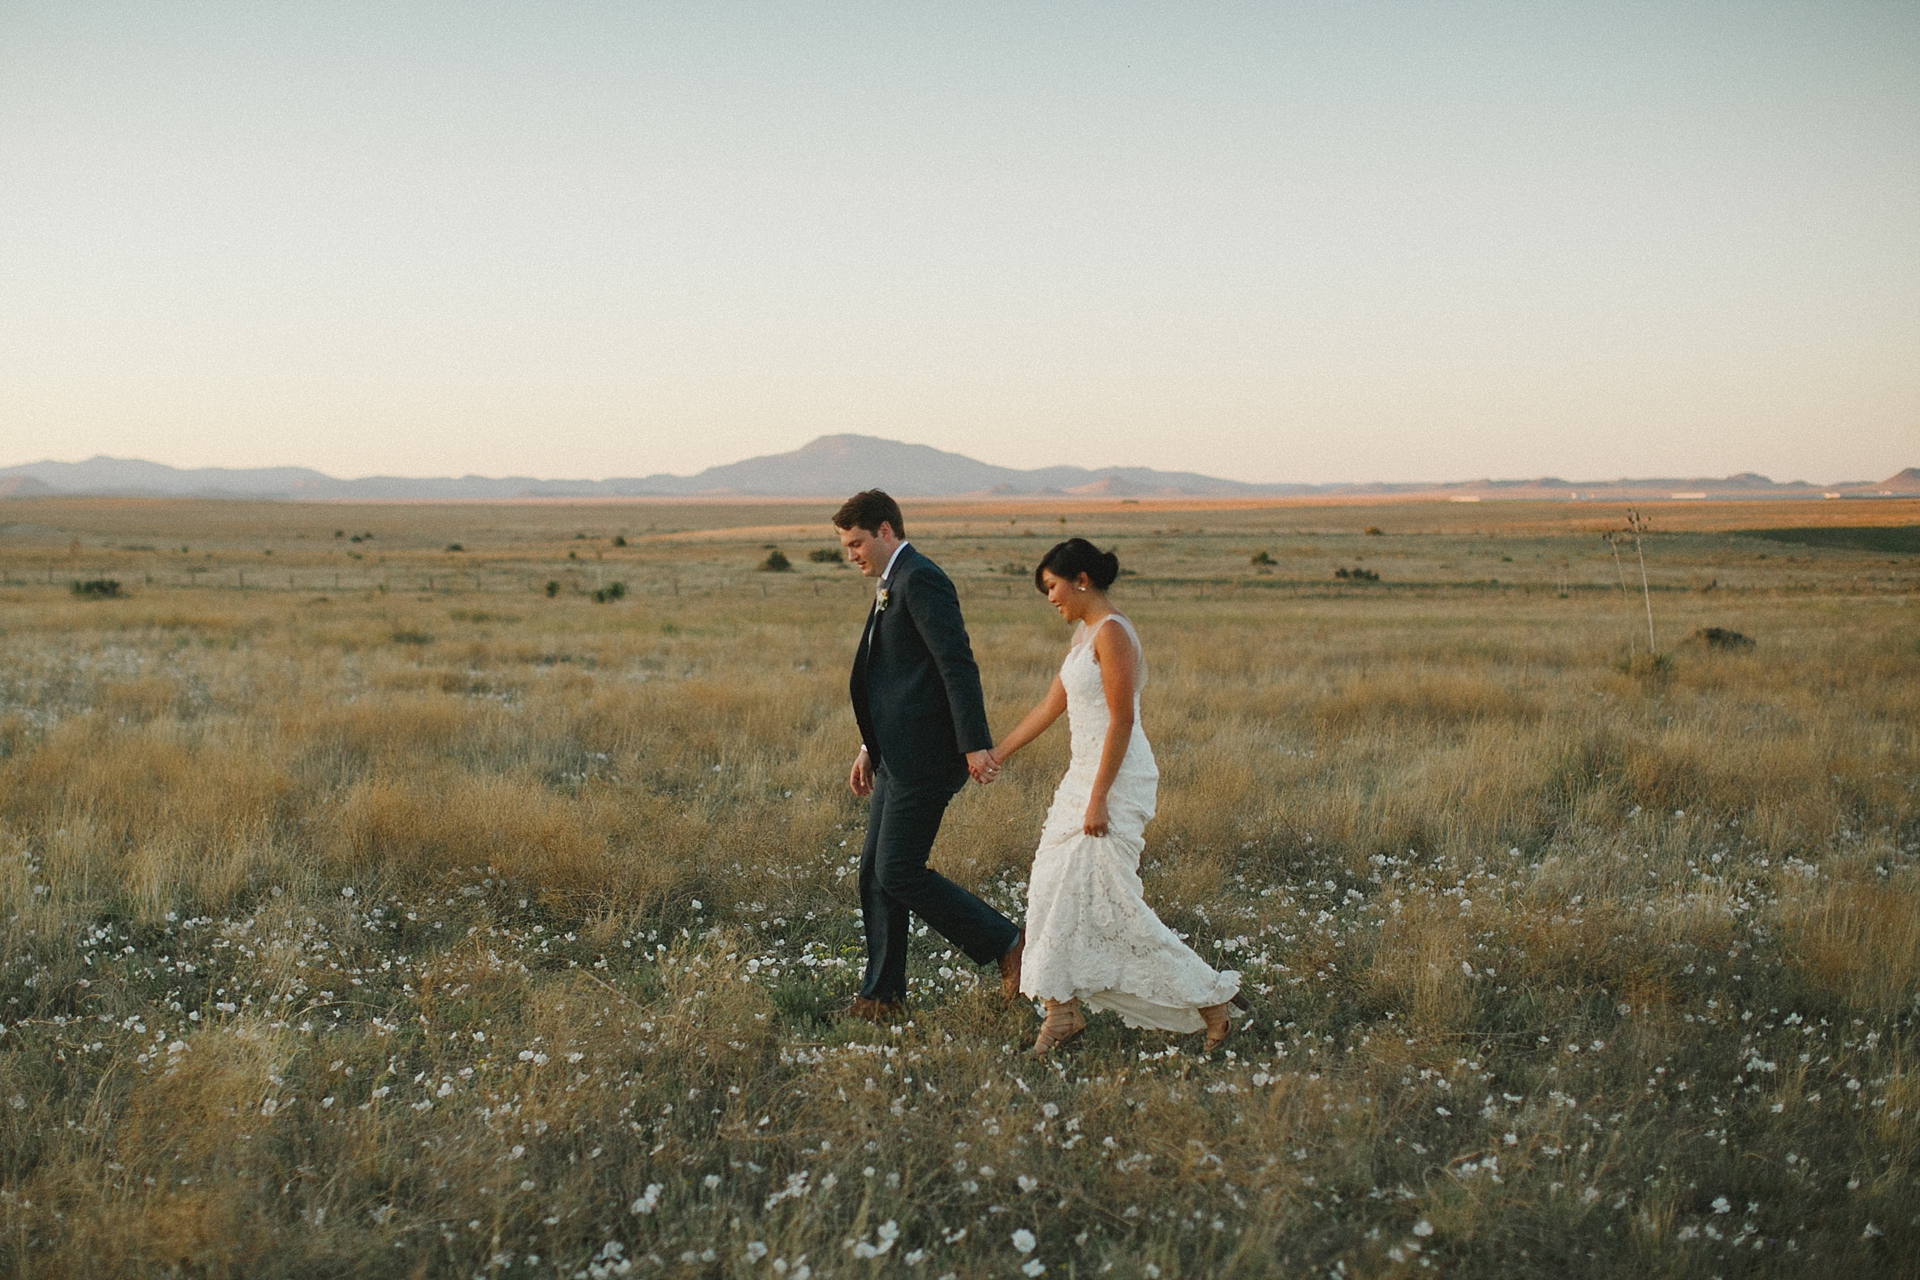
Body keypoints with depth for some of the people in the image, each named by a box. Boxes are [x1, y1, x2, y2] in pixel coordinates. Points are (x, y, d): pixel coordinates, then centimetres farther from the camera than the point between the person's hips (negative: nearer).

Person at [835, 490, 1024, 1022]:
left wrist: (975, 745, -24)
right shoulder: (893, 585, 18)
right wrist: (870, 747, 24)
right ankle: (882, 997, 17)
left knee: (899, 873, -8)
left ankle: (1006, 946, 4)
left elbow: (958, 665, -20)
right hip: (897, 757, 10)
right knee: (875, 874, 10)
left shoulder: (920, 580, -14)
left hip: (924, 758, -10)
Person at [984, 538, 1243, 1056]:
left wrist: (1098, 799, -22)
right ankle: (1063, 1009, 14)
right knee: (1054, 888, 8)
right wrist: (996, 754, 22)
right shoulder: (1083, 634, 14)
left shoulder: (1111, 633, -15)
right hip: (1084, 776, 10)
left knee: (1108, 899, -9)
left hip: (1117, 780, -10)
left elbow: (1121, 721, -20)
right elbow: (1051, 706, 20)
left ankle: (1209, 996, 1)